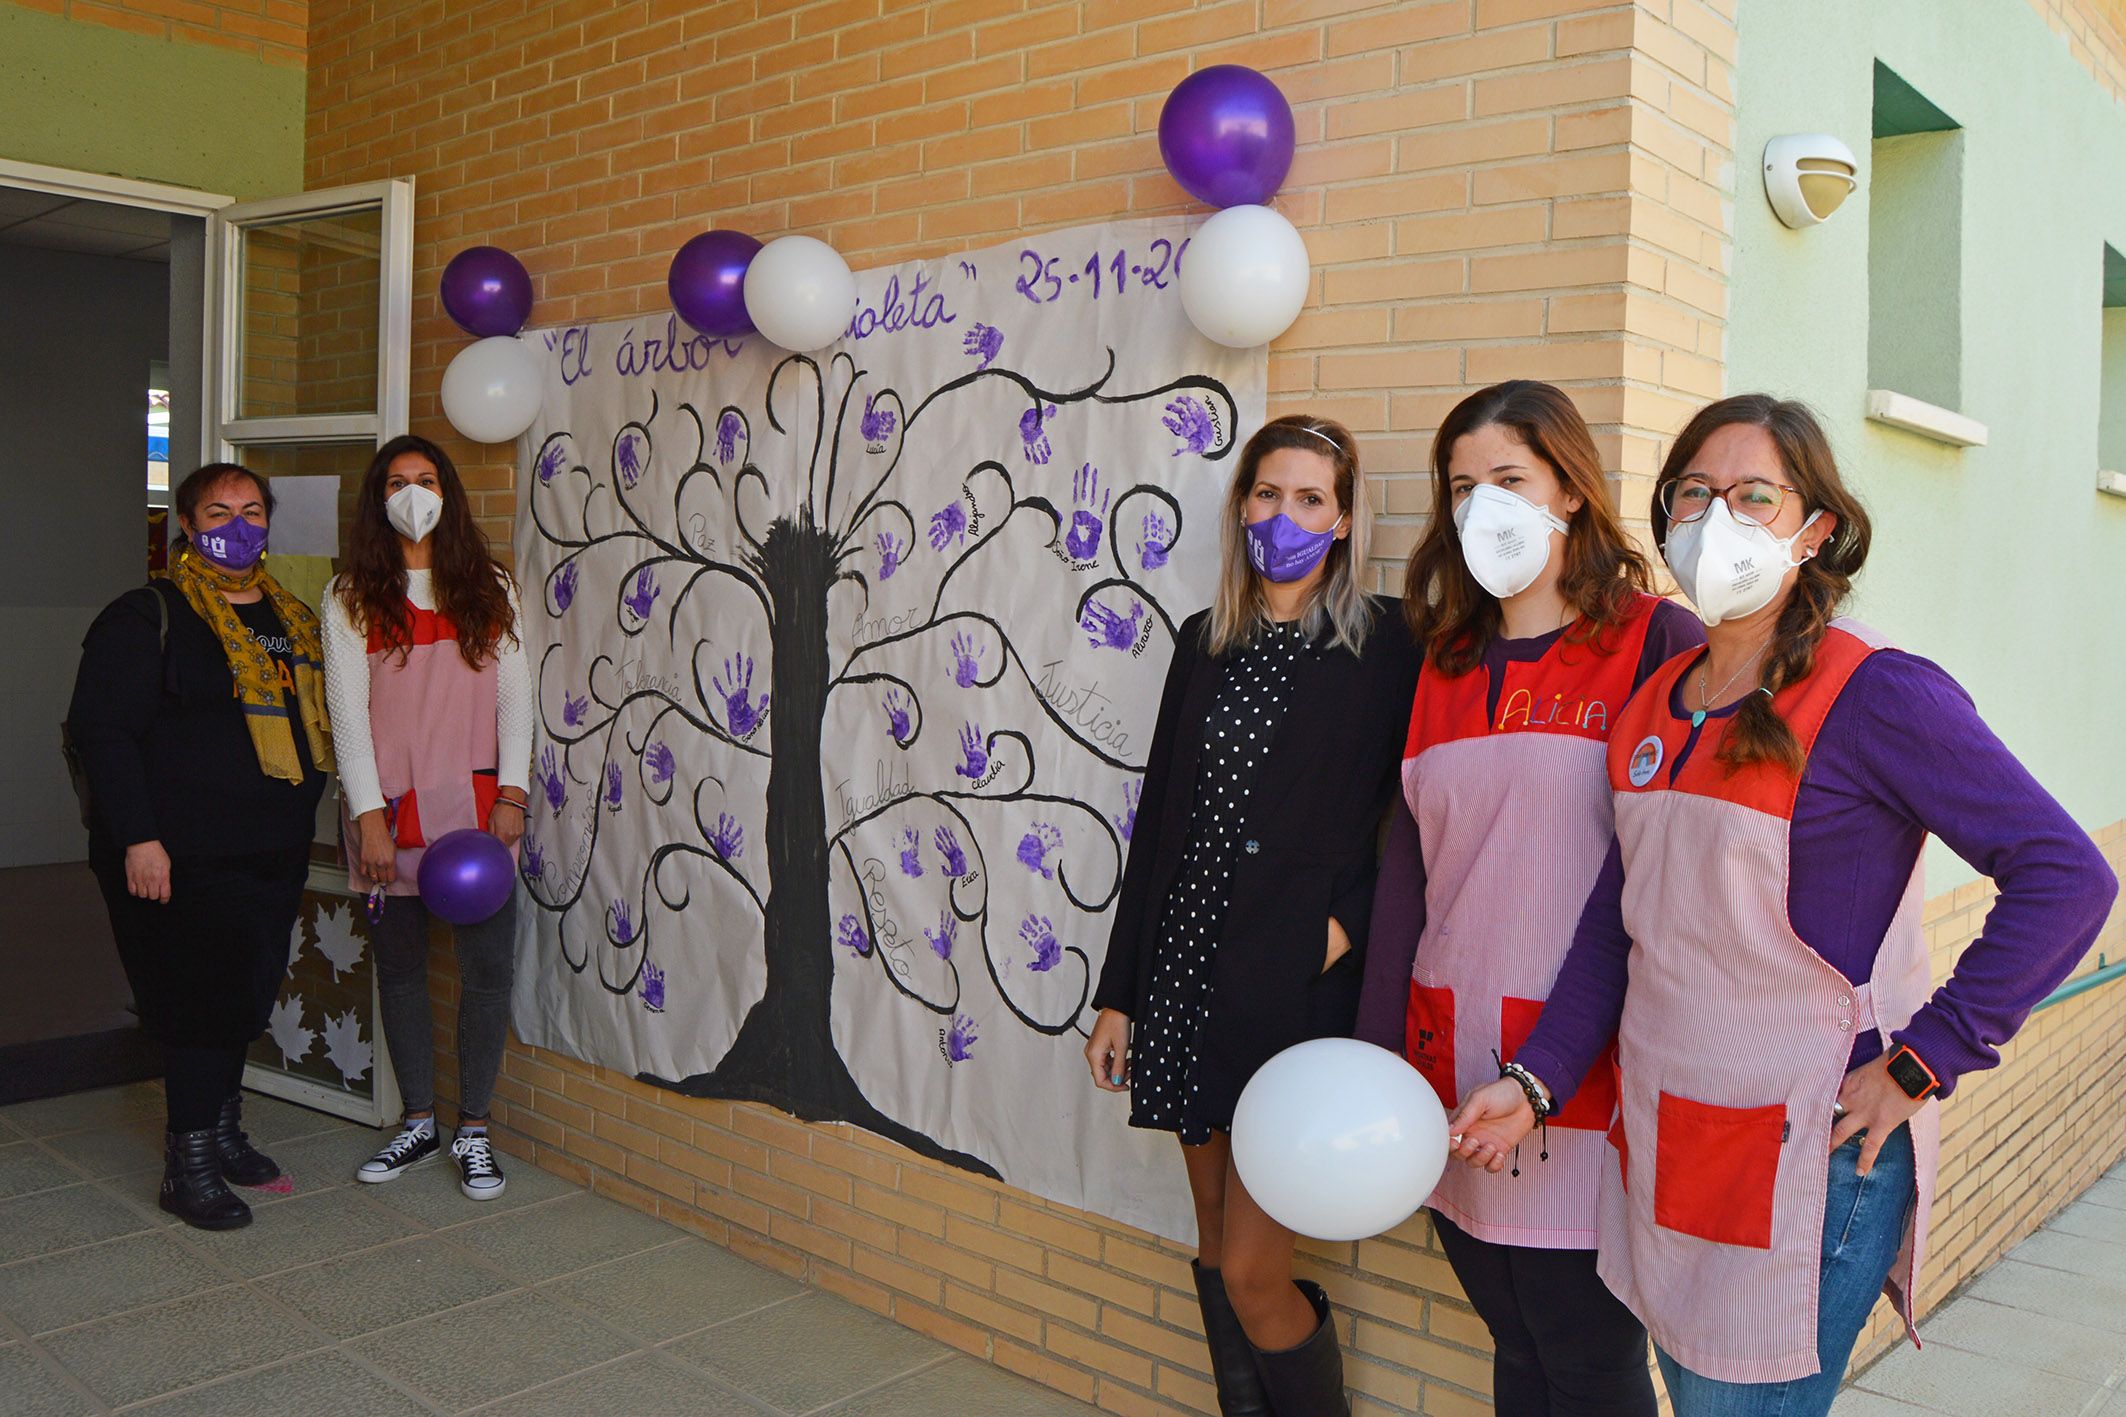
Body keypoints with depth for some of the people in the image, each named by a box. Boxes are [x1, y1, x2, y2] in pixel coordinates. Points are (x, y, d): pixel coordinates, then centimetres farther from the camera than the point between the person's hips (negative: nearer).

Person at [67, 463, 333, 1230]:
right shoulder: (147, 616, -7)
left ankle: (222, 1134, 31)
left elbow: (313, 719, 22)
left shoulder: (289, 617, 14)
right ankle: (189, 1168, 9)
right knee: (203, 1001, -3)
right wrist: (137, 837, -18)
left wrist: (300, 821, 16)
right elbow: (103, 730, -12)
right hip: (183, 856, -7)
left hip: (272, 851, 7)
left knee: (244, 995, 15)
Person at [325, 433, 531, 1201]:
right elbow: (348, 710, -1)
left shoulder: (489, 589, 8)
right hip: (392, 806, 0)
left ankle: (474, 1130, 11)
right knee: (400, 966, 9)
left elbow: (515, 697, 4)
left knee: (488, 966, -2)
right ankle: (419, 1122, 23)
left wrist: (513, 793, -6)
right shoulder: (352, 597, 4)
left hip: (475, 803, 0)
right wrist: (369, 815, -8)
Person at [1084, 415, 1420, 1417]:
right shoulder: (1206, 640, 10)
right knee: (1215, 1243, 16)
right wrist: (1118, 994, 11)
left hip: (1294, 986, -5)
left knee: (1253, 1272, -3)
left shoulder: (1384, 649, -5)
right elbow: (1159, 818, 11)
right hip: (1186, 972, 5)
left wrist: (1347, 921, -20)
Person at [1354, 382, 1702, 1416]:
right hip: (1452, 1060, 5)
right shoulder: (1446, 662, 12)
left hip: (1585, 1077, -5)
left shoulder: (1657, 643, -5)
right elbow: (1406, 865, 11)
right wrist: (1378, 1059, 8)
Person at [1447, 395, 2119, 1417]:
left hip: (1809, 1157, -7)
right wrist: (1536, 1080, 4)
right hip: (1660, 1142, 7)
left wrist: (1920, 1063, -16)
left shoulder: (1875, 696, -14)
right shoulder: (1655, 704, 7)